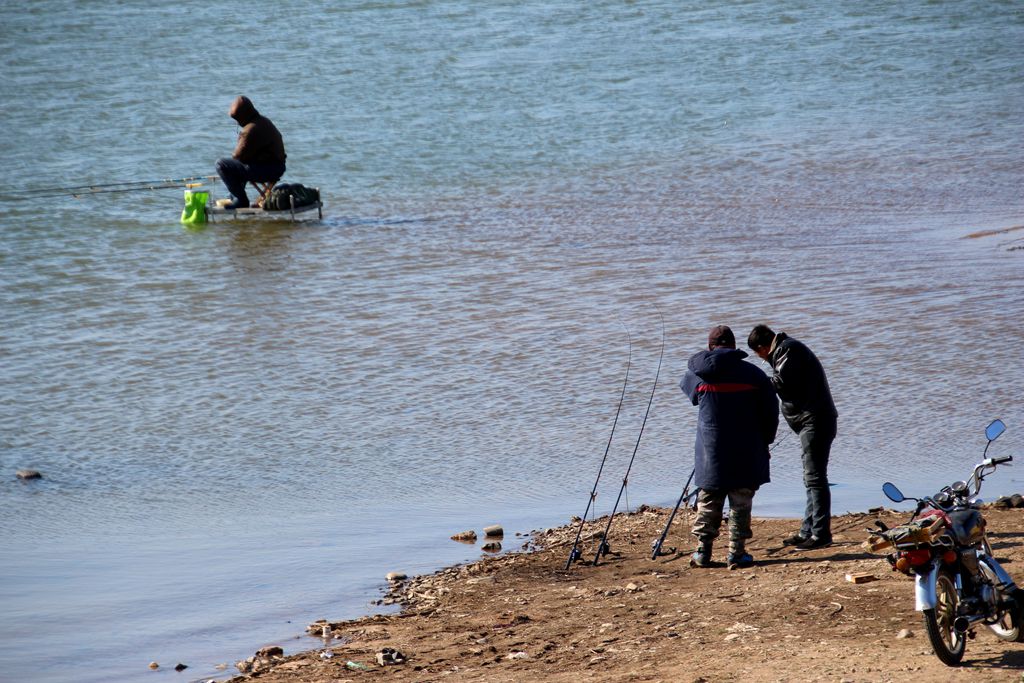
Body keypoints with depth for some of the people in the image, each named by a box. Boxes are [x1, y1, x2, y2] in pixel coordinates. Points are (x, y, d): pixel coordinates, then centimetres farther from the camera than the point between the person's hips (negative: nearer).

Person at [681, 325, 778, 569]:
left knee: (708, 503, 12)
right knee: (741, 503, 6)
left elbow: (690, 394, 21)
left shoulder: (697, 375, -4)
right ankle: (737, 552, 4)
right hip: (746, 454, -1)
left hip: (711, 452, 1)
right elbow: (770, 412, 0)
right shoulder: (753, 374, -6)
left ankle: (703, 552, 12)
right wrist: (764, 442, 14)